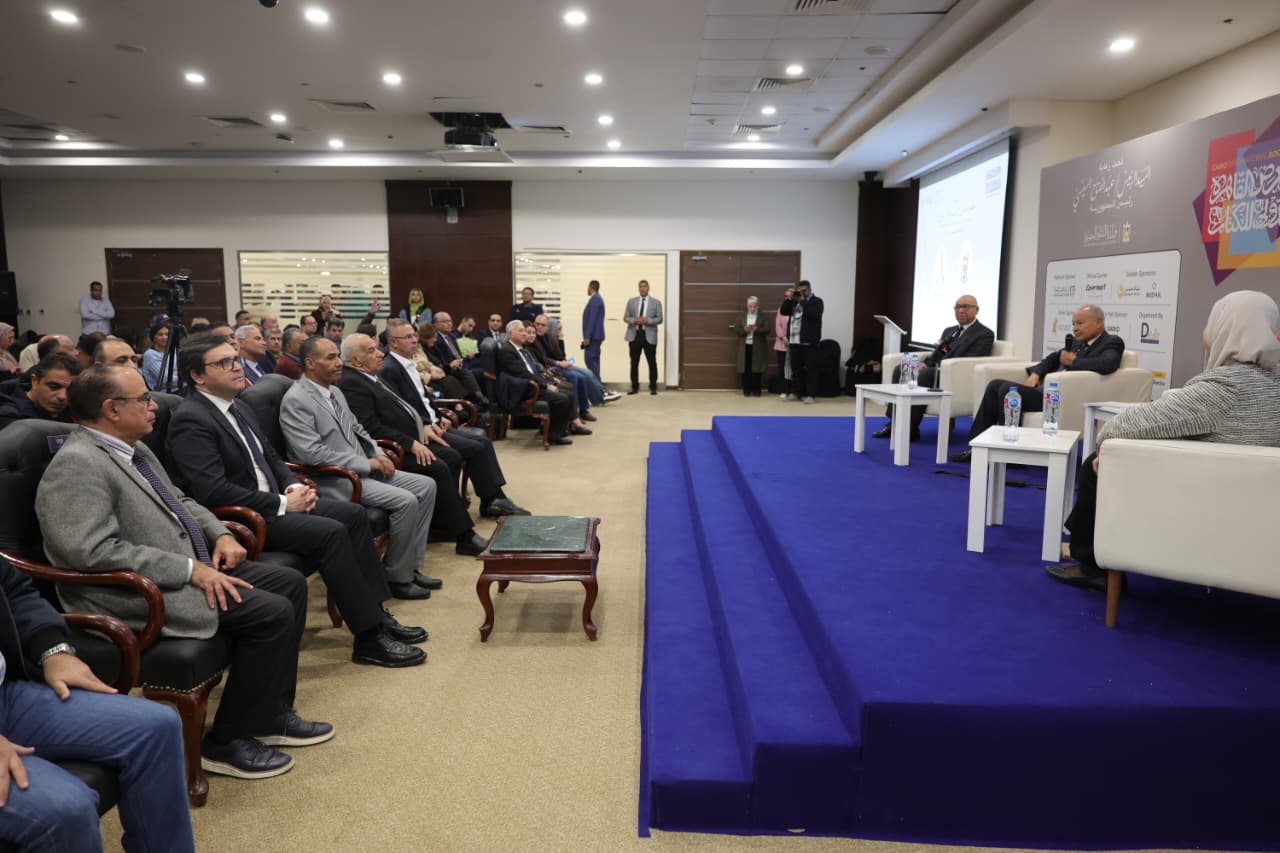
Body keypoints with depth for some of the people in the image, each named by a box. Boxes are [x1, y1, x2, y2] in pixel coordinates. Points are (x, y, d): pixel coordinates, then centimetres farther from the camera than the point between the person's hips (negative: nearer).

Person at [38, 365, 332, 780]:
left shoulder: (134, 449, 11)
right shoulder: (76, 465, -18)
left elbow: (180, 501, 22)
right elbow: (97, 550, -27)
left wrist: (220, 533, 3)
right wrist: (191, 570, -26)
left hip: (189, 568, 10)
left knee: (290, 583, 5)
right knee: (272, 612, -20)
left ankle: (272, 710, 14)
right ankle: (227, 740, -5)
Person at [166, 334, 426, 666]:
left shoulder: (241, 408, 12)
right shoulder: (190, 420, -17)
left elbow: (271, 458, 21)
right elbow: (213, 492, -25)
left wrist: (294, 487, 0)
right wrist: (282, 503, -20)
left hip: (271, 502, 10)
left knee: (354, 514, -1)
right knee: (331, 532, -24)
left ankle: (375, 613, 4)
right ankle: (369, 637, -16)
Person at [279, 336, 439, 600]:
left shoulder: (335, 392, 13)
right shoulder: (296, 400, -15)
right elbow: (313, 454, -23)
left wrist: (379, 454, 2)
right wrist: (366, 463, -19)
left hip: (362, 469, 9)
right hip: (331, 480, -9)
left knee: (426, 486, 0)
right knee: (405, 501, -24)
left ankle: (411, 566, 6)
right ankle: (397, 578, -6)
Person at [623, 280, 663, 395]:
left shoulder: (656, 302, 6)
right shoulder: (631, 301, 11)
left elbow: (659, 319, 0)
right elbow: (625, 317, 8)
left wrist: (647, 320, -16)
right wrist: (634, 320, -13)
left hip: (649, 336, -2)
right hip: (634, 335, 2)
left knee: (652, 362, 1)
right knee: (634, 362, 4)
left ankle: (653, 387, 9)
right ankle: (634, 387, 11)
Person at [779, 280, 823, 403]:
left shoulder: (817, 301, 1)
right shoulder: (794, 301, 17)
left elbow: (814, 314, -17)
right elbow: (783, 311, 8)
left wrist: (803, 301, -13)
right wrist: (789, 298, -3)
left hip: (809, 341, -5)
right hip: (794, 341, 5)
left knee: (810, 368, -5)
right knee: (795, 368, 10)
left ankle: (811, 394, -4)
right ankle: (795, 392, 18)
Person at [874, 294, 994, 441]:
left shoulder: (985, 334, 1)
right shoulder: (949, 331, 26)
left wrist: (942, 368, -18)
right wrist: (925, 364, -1)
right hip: (934, 371, 8)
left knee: (922, 374, -34)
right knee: (900, 368, -15)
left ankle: (911, 430, -31)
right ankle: (894, 423, -20)